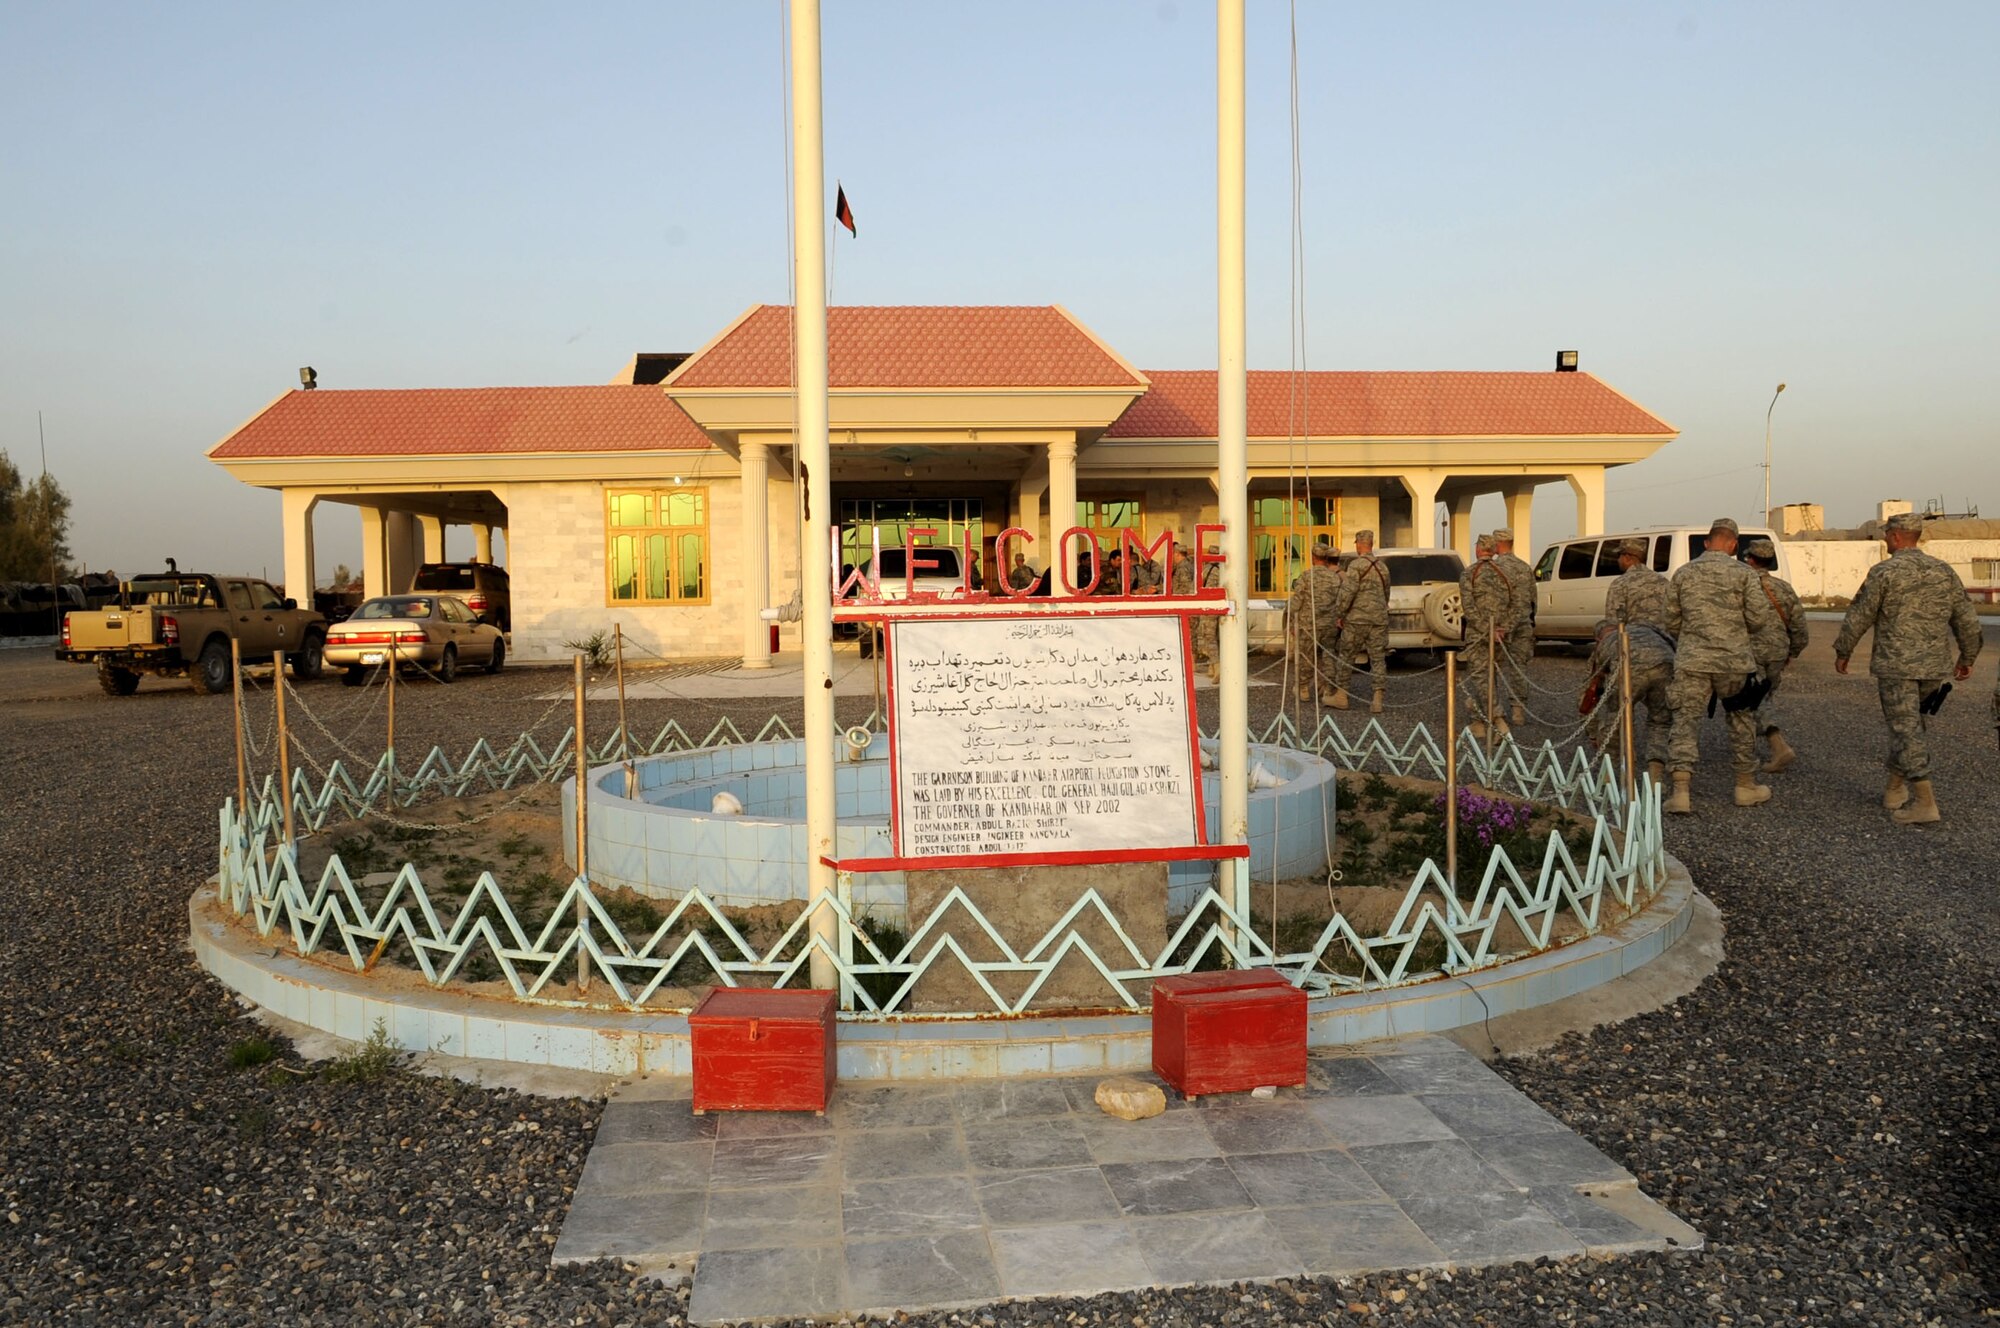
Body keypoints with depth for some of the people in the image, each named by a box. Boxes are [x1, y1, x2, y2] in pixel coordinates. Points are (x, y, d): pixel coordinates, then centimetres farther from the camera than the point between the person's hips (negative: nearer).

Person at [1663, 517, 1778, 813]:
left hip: (1692, 661, 1)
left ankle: (1680, 791, -14)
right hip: (1734, 661, 0)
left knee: (1686, 721, -2)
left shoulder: (1683, 574, 6)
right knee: (1742, 721, 16)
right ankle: (1746, 786, 27)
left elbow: (1671, 622, 9)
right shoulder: (1744, 573, 0)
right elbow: (1759, 618, -6)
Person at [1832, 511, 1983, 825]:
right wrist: (1967, 657, 23)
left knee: (1906, 729, -5)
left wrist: (1842, 652, 8)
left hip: (1896, 665, -6)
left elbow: (1858, 617, -5)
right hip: (1934, 666, 6)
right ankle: (1895, 789, 23)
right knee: (1907, 724, 18)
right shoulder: (1944, 571, 8)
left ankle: (1925, 802, -10)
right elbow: (1967, 619, 11)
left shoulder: (1884, 572, -8)